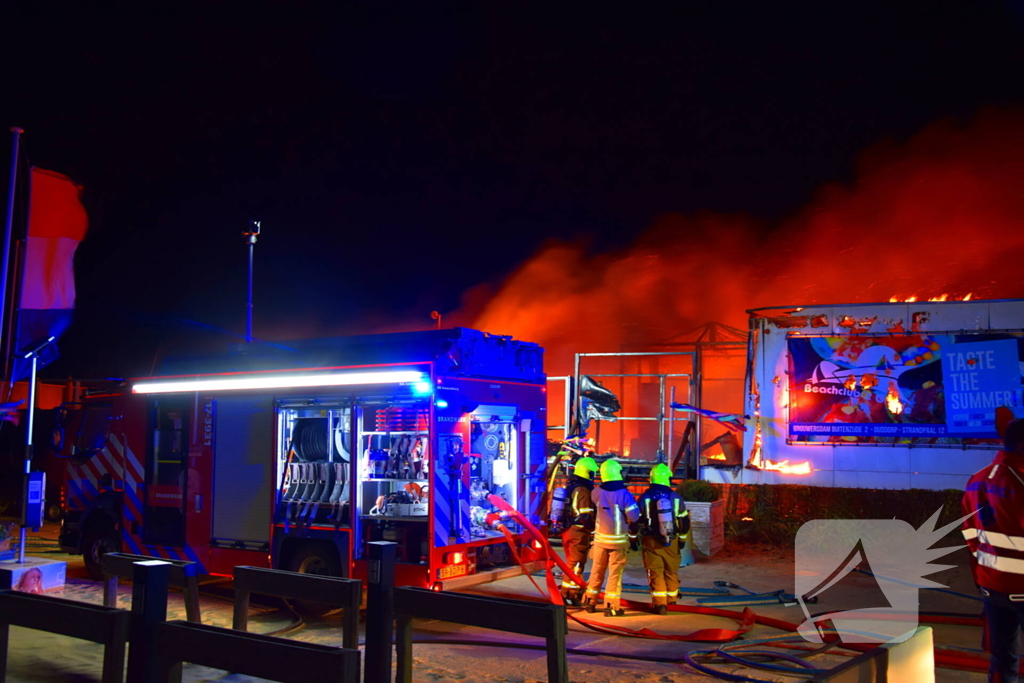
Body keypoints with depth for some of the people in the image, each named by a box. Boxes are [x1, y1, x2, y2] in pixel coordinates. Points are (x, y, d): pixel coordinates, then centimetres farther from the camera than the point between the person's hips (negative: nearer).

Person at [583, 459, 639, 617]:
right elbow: (634, 518, -12)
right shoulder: (624, 494, -13)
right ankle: (611, 607, 3)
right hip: (618, 540, -3)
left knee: (597, 571, 15)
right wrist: (633, 538, 2)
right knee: (615, 573, 3)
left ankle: (590, 602, 22)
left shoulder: (597, 492, -4)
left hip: (600, 538, 3)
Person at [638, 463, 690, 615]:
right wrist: (681, 539, 20)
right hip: (671, 541, 2)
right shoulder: (676, 498, 0)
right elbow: (684, 522, 7)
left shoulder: (645, 498, -6)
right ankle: (671, 601, 28)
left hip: (651, 541, -2)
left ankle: (660, 604, -3)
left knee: (656, 572, 2)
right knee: (671, 571, 16)